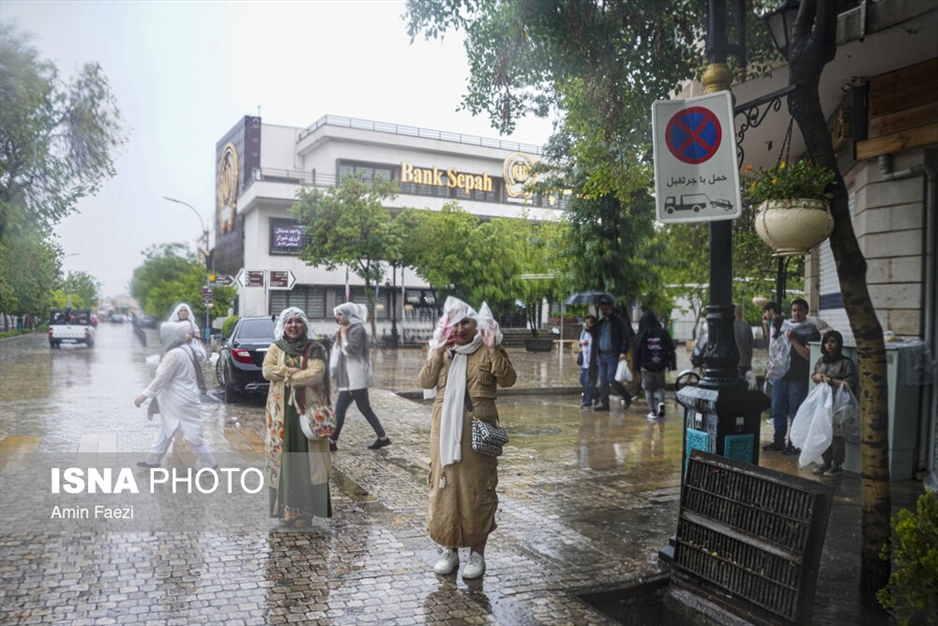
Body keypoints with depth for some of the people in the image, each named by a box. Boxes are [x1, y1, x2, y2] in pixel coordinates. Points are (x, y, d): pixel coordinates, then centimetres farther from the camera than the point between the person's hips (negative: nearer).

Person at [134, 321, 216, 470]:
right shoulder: (185, 349, 7)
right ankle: (153, 459, 33)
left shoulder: (174, 354, -24)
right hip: (175, 401, 10)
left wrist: (144, 395, -18)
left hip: (181, 402, -10)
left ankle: (209, 463, 9)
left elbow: (161, 379, -22)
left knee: (192, 435, 0)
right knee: (166, 431, 20)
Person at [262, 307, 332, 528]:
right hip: (282, 410, 2)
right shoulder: (276, 348, 9)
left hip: (307, 409, -2)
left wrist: (284, 374, -9)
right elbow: (267, 370, -6)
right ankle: (286, 508, 10)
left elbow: (317, 373, -14)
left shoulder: (314, 348, 0)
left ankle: (305, 509, 4)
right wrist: (295, 371, -14)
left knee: (306, 457, -2)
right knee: (284, 456, 3)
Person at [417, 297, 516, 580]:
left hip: (478, 429, -4)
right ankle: (450, 549, 22)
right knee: (444, 486, 8)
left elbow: (508, 380, -12)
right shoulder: (442, 352, 11)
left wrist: (494, 350, -21)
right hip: (445, 430, 4)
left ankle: (477, 552, 15)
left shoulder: (489, 351, 0)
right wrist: (438, 353, -8)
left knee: (477, 488, 2)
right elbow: (424, 382, 0)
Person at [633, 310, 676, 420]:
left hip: (646, 366, -2)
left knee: (648, 388, 8)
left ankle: (652, 411, 4)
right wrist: (672, 365, 5)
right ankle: (661, 403, -8)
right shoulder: (663, 333, -1)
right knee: (660, 386, 17)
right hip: (661, 366, 2)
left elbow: (636, 352, -4)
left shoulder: (641, 335, -5)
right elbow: (671, 349, -1)